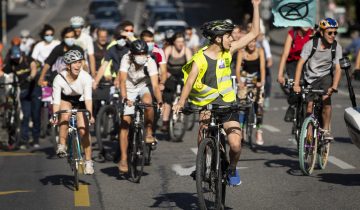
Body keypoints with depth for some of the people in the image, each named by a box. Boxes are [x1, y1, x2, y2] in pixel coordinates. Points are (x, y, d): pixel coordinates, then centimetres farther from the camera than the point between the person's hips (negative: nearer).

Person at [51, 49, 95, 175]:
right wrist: (55, 116, -42)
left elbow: (88, 98, -35)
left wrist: (90, 115, -48)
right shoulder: (59, 79, -27)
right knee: (65, 117, -33)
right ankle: (62, 146, -17)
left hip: (80, 102, 0)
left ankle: (88, 162, 1)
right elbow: (56, 101, -27)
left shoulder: (86, 77, -28)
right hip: (65, 100, 0)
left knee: (84, 130, -12)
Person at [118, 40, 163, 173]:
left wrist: (160, 101, -48)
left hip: (144, 87, 0)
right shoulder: (126, 59, -26)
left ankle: (149, 133, -13)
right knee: (125, 123, -9)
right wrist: (125, 98, -50)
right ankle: (123, 159, -6)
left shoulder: (150, 62, -26)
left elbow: (155, 85, -32)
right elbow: (122, 80, -35)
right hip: (129, 89, 0)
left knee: (147, 102, -35)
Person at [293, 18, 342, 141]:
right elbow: (301, 63, -20)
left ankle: (326, 130, -14)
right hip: (311, 78, 0)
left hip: (326, 76, 0)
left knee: (326, 99, -25)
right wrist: (296, 84, -30)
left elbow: (337, 69, -17)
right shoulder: (311, 44, -17)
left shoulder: (336, 47, -13)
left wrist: (334, 87, -32)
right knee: (310, 105, -8)